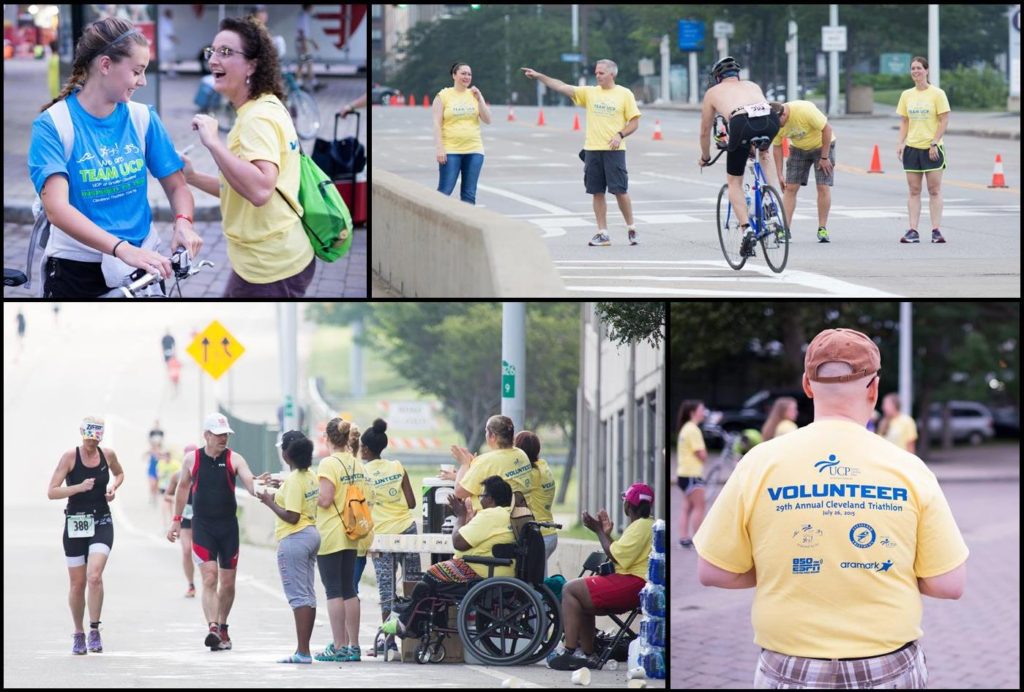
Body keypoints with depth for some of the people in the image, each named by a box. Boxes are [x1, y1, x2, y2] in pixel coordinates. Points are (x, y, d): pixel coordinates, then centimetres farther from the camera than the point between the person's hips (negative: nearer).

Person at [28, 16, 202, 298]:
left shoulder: (143, 118, 0)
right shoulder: (52, 125, -12)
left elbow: (176, 185, 4)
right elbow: (57, 208, -24)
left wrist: (183, 222, -20)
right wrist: (123, 249, -36)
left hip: (142, 266, 4)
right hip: (77, 272, -3)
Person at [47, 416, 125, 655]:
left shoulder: (107, 455, 3)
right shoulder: (70, 457, -6)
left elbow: (119, 473, 25)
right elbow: (51, 492, -10)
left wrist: (113, 487, 4)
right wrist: (79, 487, -22)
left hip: (102, 523, 0)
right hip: (75, 524, 0)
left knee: (94, 577, -20)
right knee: (77, 584, 6)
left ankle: (94, 630, -10)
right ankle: (78, 634, 22)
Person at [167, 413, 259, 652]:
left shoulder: (234, 459, -2)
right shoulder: (192, 460, 1)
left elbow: (250, 483, -15)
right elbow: (182, 488, 15)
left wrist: (259, 490, -38)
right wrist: (176, 520, 15)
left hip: (228, 526, 1)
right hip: (202, 526, -1)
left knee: (228, 583, 9)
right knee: (209, 579, -15)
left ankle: (222, 628, 27)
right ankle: (213, 628, -25)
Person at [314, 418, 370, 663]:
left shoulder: (329, 464, -14)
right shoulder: (358, 465, 7)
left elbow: (325, 500, -19)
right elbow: (366, 499, 11)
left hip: (331, 536, -7)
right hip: (352, 535, 7)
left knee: (334, 590, -3)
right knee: (349, 590, 11)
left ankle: (338, 647, -5)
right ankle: (353, 646, 12)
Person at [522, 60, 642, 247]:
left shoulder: (624, 94, 1)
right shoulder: (589, 93, 9)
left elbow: (634, 122, 3)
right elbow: (562, 87, 4)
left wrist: (620, 135, -14)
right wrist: (539, 76, -2)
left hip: (614, 150, -3)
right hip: (592, 150, 3)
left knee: (620, 191, -4)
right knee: (597, 193, 4)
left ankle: (631, 229, 13)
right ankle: (602, 233, 9)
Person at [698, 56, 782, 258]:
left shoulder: (713, 93, 30)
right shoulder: (753, 86, 38)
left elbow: (705, 131, 38)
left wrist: (705, 157, 55)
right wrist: (762, 147, 67)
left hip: (742, 123, -3)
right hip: (770, 119, 3)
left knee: (734, 182, 16)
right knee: (765, 152, 40)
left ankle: (746, 229, 0)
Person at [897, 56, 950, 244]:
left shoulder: (937, 94, -4)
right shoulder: (906, 95, 9)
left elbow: (944, 120, -6)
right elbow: (904, 121, 13)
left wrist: (934, 143, -14)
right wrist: (901, 143, 0)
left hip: (932, 148, -4)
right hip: (912, 148, 4)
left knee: (935, 190, -2)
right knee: (914, 191, 3)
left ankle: (936, 230, -2)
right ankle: (912, 231, 2)